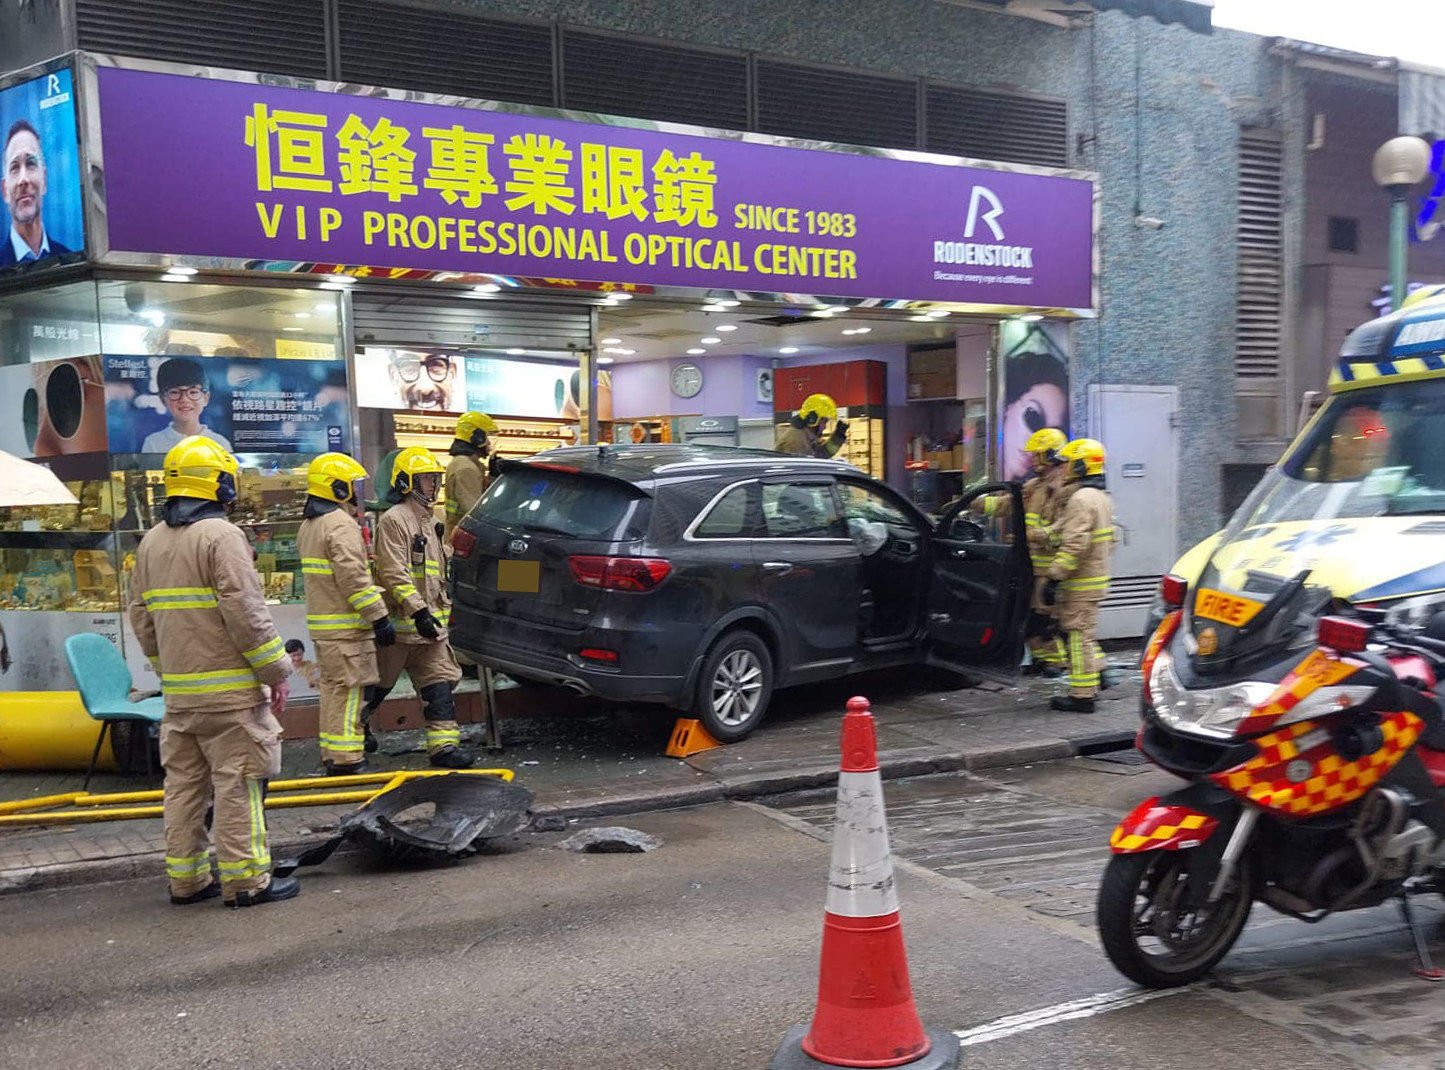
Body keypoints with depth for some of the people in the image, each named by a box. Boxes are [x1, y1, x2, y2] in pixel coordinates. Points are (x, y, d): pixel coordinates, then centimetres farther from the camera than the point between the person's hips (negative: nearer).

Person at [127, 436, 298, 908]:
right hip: (228, 690, -8)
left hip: (178, 690, 8)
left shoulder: (151, 541, 13)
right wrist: (276, 672, -10)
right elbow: (245, 612, -17)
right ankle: (245, 880, 2)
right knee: (237, 784, -2)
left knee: (185, 782, 14)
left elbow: (141, 617, 17)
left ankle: (186, 878, 20)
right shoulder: (220, 535, -12)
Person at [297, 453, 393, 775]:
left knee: (332, 689, 15)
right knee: (347, 691, -7)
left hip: (322, 623, 10)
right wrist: (379, 617, -20)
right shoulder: (341, 525, -15)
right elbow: (353, 577, -23)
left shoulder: (308, 526, 18)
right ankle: (346, 760, -6)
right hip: (345, 627, -10)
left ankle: (332, 755, 21)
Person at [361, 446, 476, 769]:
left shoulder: (427, 521, 18)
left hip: (430, 620, 8)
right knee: (380, 682, 6)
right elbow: (394, 573, -21)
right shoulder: (394, 520, -13)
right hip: (402, 621, -8)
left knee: (439, 682, 0)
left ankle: (444, 743, -1)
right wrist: (418, 611, -26)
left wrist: (442, 608, 24)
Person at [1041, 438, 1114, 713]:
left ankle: (1082, 696, -2)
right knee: (1084, 635, 17)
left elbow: (1074, 545, -25)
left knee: (1078, 636, -5)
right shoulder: (1100, 497, 16)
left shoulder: (1081, 499, -18)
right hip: (1095, 578, 10)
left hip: (1080, 585, -10)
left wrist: (1054, 578, -23)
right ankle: (1088, 688, 23)